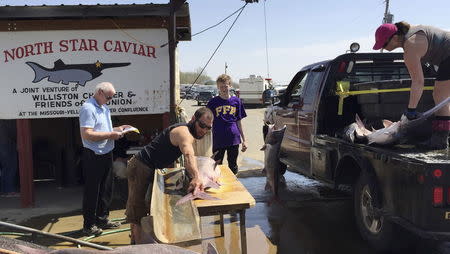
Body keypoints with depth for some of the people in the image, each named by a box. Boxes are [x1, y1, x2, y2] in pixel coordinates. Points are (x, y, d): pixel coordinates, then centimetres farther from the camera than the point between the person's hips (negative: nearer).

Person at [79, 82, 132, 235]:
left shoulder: (104, 108, 16)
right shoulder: (88, 108, -15)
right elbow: (87, 134, -24)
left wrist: (117, 129, 9)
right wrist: (110, 135, -21)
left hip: (106, 154, 9)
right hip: (93, 157, -9)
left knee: (106, 189, 16)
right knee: (92, 191, 1)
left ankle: (102, 219, 30)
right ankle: (89, 225, 12)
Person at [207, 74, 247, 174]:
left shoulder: (236, 101, 4)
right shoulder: (213, 102, -1)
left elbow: (238, 122, 10)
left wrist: (244, 140, 9)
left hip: (233, 139, 1)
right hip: (218, 140, -1)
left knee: (233, 167, 12)